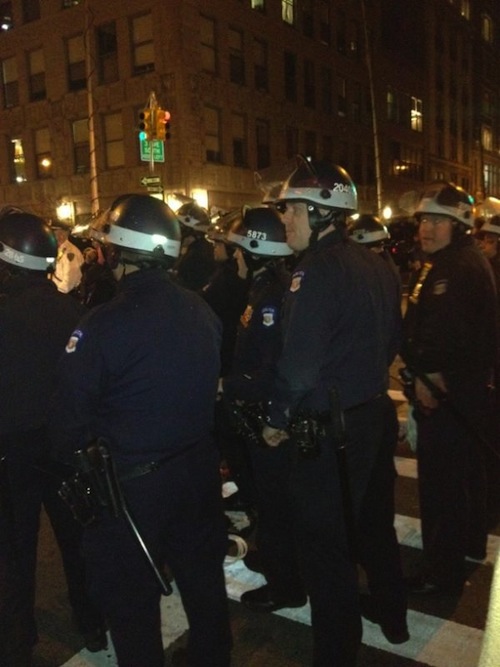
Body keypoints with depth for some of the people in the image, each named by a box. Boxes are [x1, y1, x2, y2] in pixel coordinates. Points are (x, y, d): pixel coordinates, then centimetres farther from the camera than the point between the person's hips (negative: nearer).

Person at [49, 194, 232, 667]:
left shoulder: (102, 324, -23)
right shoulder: (202, 311, -5)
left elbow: (71, 416, -18)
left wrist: (67, 458, 2)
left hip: (132, 484, -6)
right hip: (198, 469, 6)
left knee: (131, 600, 16)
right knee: (203, 580, 24)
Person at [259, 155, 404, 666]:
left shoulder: (315, 271, -20)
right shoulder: (376, 265, 6)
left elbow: (299, 363, -24)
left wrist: (277, 418, -10)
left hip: (329, 429, -9)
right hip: (375, 412, 9)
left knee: (326, 541, 7)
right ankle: (390, 614, 47)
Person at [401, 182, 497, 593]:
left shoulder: (467, 267, -17)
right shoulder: (433, 267, 13)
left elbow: (464, 340, -25)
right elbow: (413, 330, 12)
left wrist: (436, 379, -15)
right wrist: (420, 375, 2)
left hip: (453, 394, -10)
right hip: (435, 389, 10)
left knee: (441, 481, -3)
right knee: (462, 472, 24)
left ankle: (444, 572, 10)